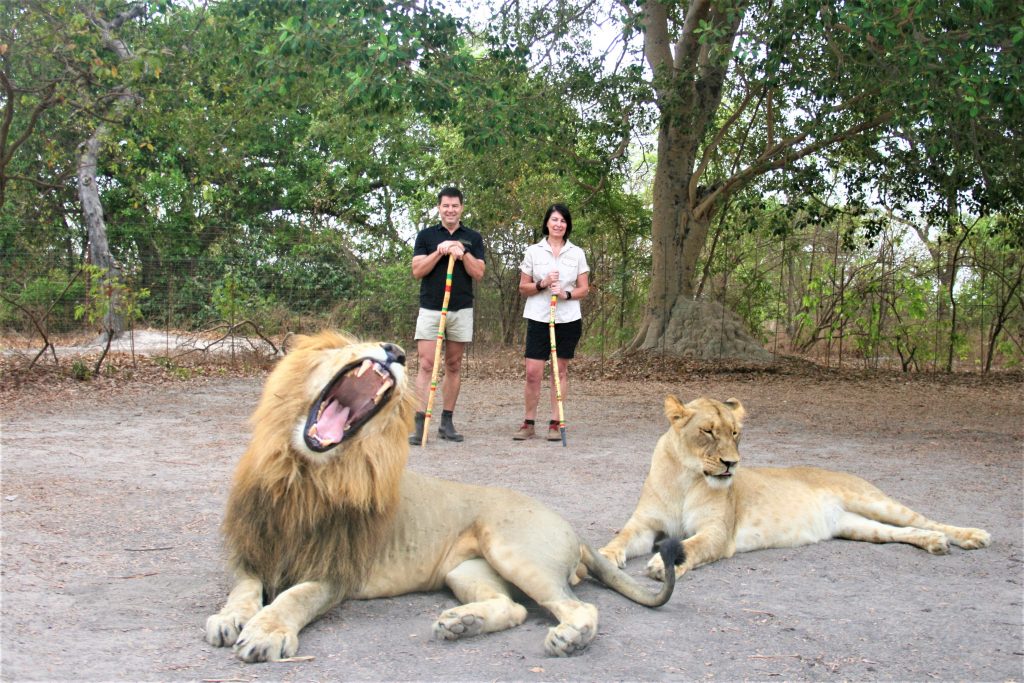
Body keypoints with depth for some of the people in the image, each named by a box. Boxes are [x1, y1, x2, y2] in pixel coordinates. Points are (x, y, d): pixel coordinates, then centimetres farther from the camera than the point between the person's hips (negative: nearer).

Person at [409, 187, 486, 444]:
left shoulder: (473, 238, 9)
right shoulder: (426, 235, 6)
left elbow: (478, 273, 1)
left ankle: (447, 422, 12)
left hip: (462, 310, 2)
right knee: (426, 365, -9)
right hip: (430, 309, -2)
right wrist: (439, 252, -13)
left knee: (454, 367, 6)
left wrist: (463, 253, -13)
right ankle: (420, 423, -12)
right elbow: (417, 271, -2)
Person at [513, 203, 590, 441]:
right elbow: (523, 288, 6)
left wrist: (566, 294, -12)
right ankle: (529, 424, 5)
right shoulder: (533, 251, 5)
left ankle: (555, 424, 10)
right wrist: (542, 284, -12)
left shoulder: (577, 253, 7)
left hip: (568, 319, 1)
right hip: (538, 318, -1)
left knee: (561, 370, 4)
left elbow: (584, 289, 7)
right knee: (533, 372, -6)